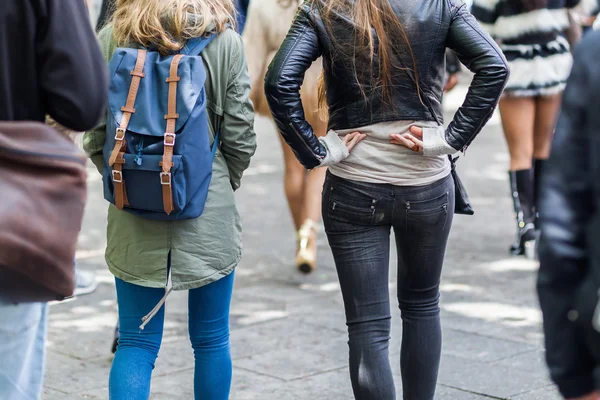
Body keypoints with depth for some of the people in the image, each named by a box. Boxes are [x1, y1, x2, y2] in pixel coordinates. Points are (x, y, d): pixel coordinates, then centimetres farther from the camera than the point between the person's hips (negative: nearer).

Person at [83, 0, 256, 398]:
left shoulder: (111, 39, -4)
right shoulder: (224, 41, -7)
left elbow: (95, 136, -3)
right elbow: (240, 138, -4)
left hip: (134, 216, 1)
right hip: (209, 214, -1)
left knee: (136, 344, 7)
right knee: (211, 341, 13)